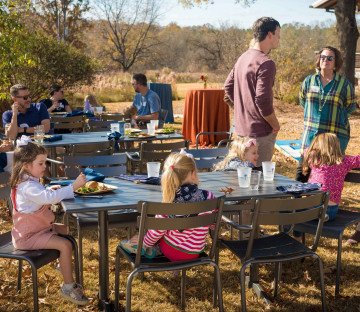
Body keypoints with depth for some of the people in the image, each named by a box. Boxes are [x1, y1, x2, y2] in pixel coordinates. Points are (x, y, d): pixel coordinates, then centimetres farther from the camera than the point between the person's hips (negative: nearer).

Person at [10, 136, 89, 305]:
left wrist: (49, 190, 5)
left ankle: (63, 264, 35)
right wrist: (74, 186, -42)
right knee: (65, 245, -22)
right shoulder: (29, 187, -27)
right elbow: (49, 198, -42)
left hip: (38, 227, 11)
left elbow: (41, 197, 26)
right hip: (30, 236, -11)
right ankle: (68, 286, -12)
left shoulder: (29, 181, 8)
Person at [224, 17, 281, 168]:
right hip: (260, 132, -9)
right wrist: (276, 126, -10)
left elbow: (228, 87, 16)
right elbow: (262, 100, -24)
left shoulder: (243, 57, 10)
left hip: (241, 129, 9)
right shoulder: (266, 63, -18)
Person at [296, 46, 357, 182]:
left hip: (335, 136, -3)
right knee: (302, 173, 2)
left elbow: (351, 106, 11)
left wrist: (334, 115, 5)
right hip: (311, 133, 3)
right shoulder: (309, 81, 6)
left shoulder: (344, 84, -2)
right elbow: (302, 100, 22)